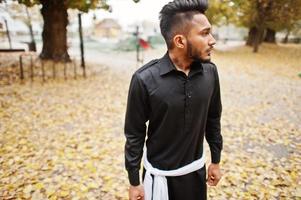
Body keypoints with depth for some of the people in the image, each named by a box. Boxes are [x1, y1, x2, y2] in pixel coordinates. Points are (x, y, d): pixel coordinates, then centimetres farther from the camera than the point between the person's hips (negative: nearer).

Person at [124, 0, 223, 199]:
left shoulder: (210, 72, -9)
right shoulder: (145, 79, -22)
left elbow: (213, 119, 4)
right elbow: (134, 134, -12)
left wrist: (216, 161, 11)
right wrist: (134, 182, -5)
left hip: (196, 170, 4)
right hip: (160, 174, -3)